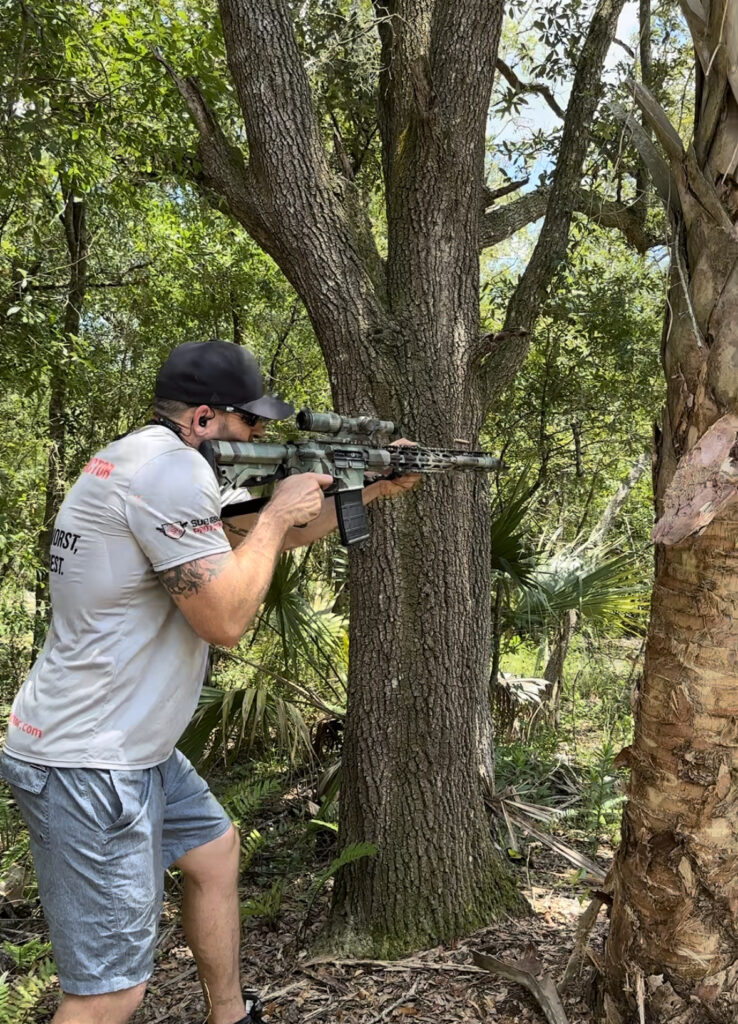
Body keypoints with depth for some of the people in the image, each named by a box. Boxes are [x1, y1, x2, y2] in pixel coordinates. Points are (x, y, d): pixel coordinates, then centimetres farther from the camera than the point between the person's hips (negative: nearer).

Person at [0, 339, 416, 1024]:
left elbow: (253, 544, 17)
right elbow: (225, 618, -24)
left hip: (132, 749, 11)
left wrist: (373, 487, 14)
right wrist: (277, 515, -10)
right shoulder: (169, 466, -22)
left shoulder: (147, 459, 11)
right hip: (85, 767, -11)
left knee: (215, 849, 25)